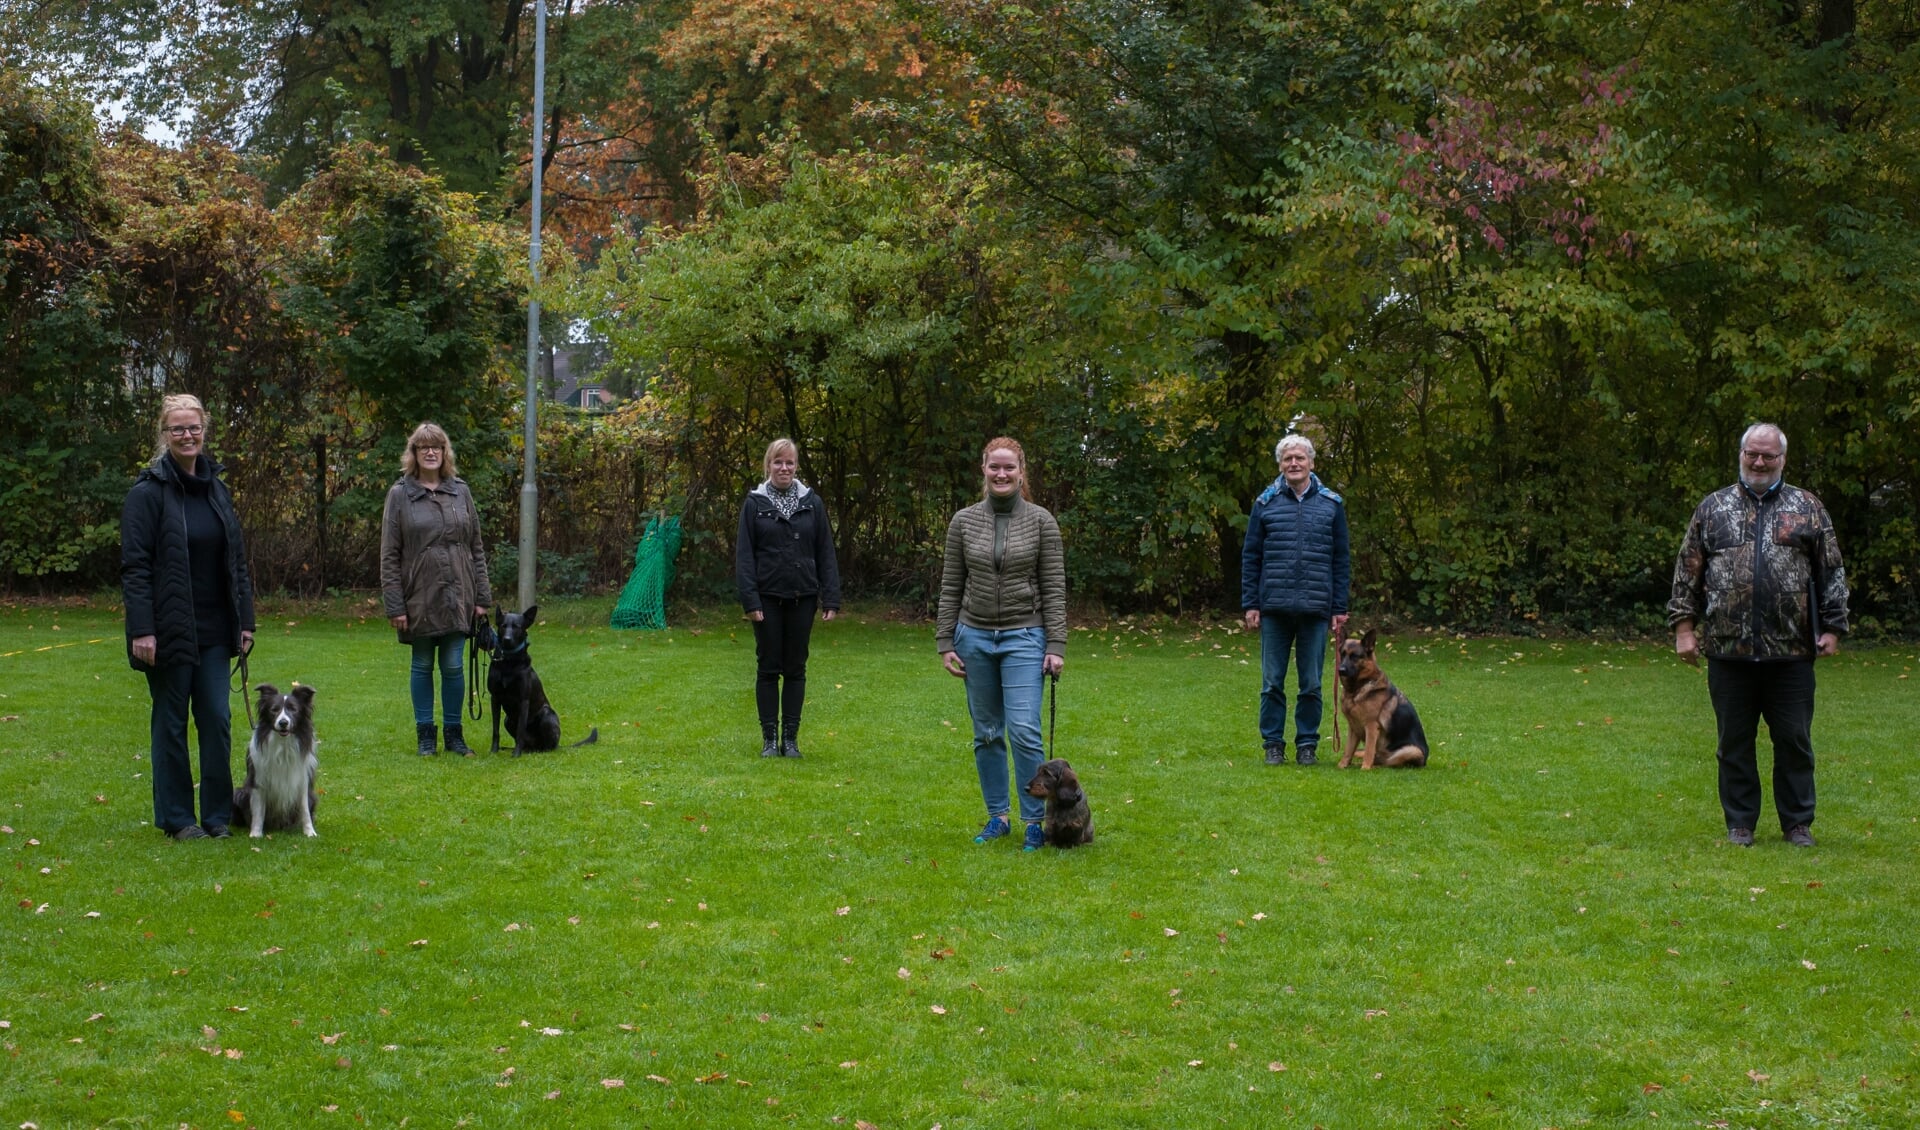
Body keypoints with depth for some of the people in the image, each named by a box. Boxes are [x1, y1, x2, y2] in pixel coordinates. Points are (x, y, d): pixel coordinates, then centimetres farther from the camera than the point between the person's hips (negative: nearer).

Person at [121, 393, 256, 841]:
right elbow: (134, 566, -11)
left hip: (213, 630, 5)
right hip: (169, 630, -5)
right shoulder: (148, 493, -8)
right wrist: (141, 630, -18)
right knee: (171, 723, 4)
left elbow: (237, 561, 13)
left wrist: (245, 619, 8)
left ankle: (218, 814, 14)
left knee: (217, 719, 5)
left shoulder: (216, 490, 10)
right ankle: (176, 817, 13)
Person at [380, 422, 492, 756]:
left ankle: (454, 732, 15)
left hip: (456, 596, 2)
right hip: (419, 599, -2)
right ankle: (425, 734, 15)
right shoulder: (400, 495, -1)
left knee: (453, 666, 5)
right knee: (422, 666, 7)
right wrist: (394, 605, -8)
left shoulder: (460, 491, 7)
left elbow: (477, 548, 9)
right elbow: (389, 555, -3)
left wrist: (482, 596, 4)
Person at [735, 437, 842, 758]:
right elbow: (744, 555, -2)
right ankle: (769, 738, 10)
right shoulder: (755, 503, 0)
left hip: (802, 598, 1)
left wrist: (831, 599, -1)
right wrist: (750, 599, -11)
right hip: (768, 598, -1)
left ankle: (790, 737, 13)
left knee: (795, 669, 6)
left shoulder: (812, 503, 5)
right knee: (769, 668, 4)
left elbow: (826, 553, 5)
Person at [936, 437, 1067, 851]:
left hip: (1024, 637, -3)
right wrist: (945, 643, 2)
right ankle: (998, 816, 21)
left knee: (1024, 731, -11)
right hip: (975, 637, 3)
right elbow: (950, 588, 6)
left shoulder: (1041, 522, -4)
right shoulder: (964, 522, 2)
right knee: (986, 734, 9)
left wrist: (1056, 646, -10)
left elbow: (1054, 589, -4)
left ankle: (1036, 821, 0)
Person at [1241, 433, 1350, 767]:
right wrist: (1249, 604, 0)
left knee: (1311, 684, 5)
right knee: (1272, 682, 4)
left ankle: (1307, 745, 15)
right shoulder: (1266, 503, 5)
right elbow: (1250, 557, 6)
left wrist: (1340, 608, 3)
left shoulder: (1331, 504, 7)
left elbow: (1341, 560, 8)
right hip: (1274, 608, 0)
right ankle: (1273, 744, 13)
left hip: (1315, 609, 0)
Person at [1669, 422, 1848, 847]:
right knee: (1734, 743, 7)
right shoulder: (1713, 509, 9)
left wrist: (1831, 628, 2)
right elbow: (1687, 573, 9)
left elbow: (1832, 573, 8)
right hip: (1728, 651, 1)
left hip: (1791, 652, 0)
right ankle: (1739, 824, 17)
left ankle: (1797, 824, 17)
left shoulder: (1807, 509, 8)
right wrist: (1684, 626, 2)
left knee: (1794, 741, 5)